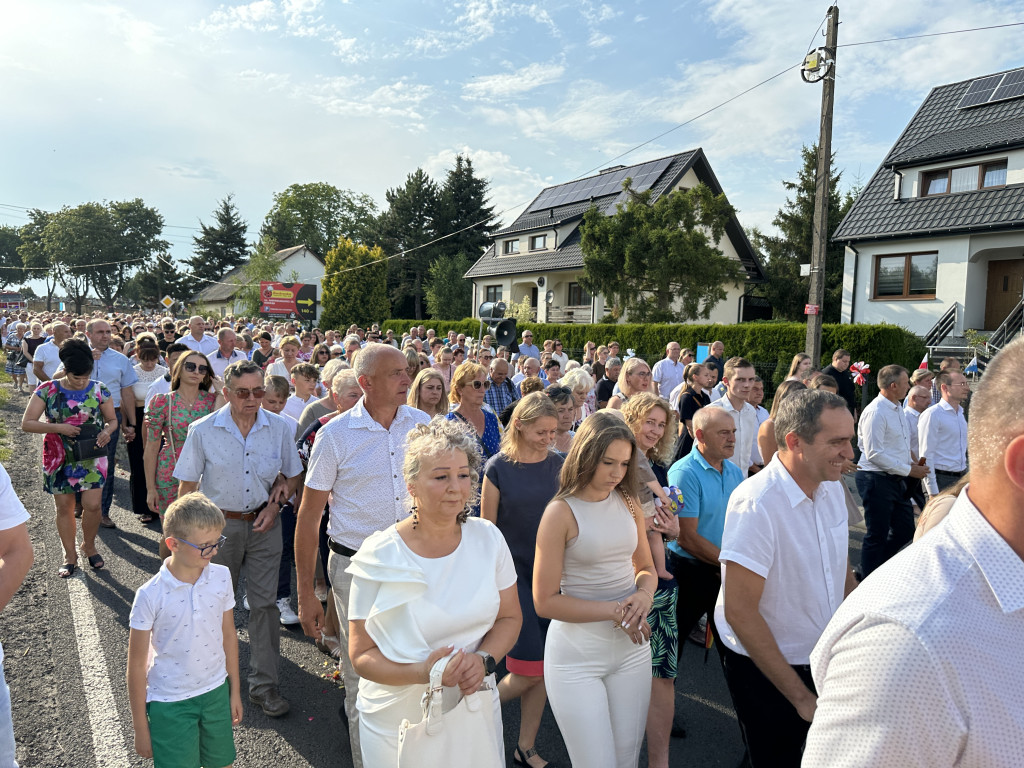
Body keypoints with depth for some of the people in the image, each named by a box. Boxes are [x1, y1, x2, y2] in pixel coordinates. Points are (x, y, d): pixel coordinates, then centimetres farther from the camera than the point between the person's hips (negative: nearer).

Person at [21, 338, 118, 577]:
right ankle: (70, 555, 24)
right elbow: (26, 423, -6)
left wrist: (107, 432, -17)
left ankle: (89, 545, 21)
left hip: (91, 457, 0)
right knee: (64, 507, 8)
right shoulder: (47, 390, -7)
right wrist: (58, 427, -20)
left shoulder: (99, 390, -4)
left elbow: (112, 420, 6)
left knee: (93, 504, -7)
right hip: (59, 458, 0)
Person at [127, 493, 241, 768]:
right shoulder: (151, 595, -20)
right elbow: (137, 664, -10)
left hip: (216, 693, 4)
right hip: (169, 703, -4)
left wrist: (234, 689, 11)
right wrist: (140, 726, -3)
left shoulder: (221, 577, -9)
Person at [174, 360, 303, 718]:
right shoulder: (203, 430, -8)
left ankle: (264, 684, 16)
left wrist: (276, 503, -7)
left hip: (264, 524, 1)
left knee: (264, 602, 3)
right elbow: (187, 486, -1)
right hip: (219, 524, 0)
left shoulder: (280, 428, -5)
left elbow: (293, 475, 8)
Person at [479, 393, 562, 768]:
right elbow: (486, 528, -3)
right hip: (513, 573, -4)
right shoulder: (498, 467, -9)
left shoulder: (559, 464, 2)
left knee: (542, 669, 10)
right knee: (528, 671, -5)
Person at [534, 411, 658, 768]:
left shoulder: (628, 502, 3)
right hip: (578, 653, -5)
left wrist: (644, 595, -10)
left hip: (632, 646, 5)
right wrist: (615, 611, -18)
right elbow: (545, 601, -14)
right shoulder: (561, 512, -13)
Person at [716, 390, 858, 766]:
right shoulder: (756, 503, -28)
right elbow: (739, 611, -26)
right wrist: (801, 696, -21)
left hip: (824, 656, 7)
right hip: (764, 667, -7)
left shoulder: (832, 487, -4)